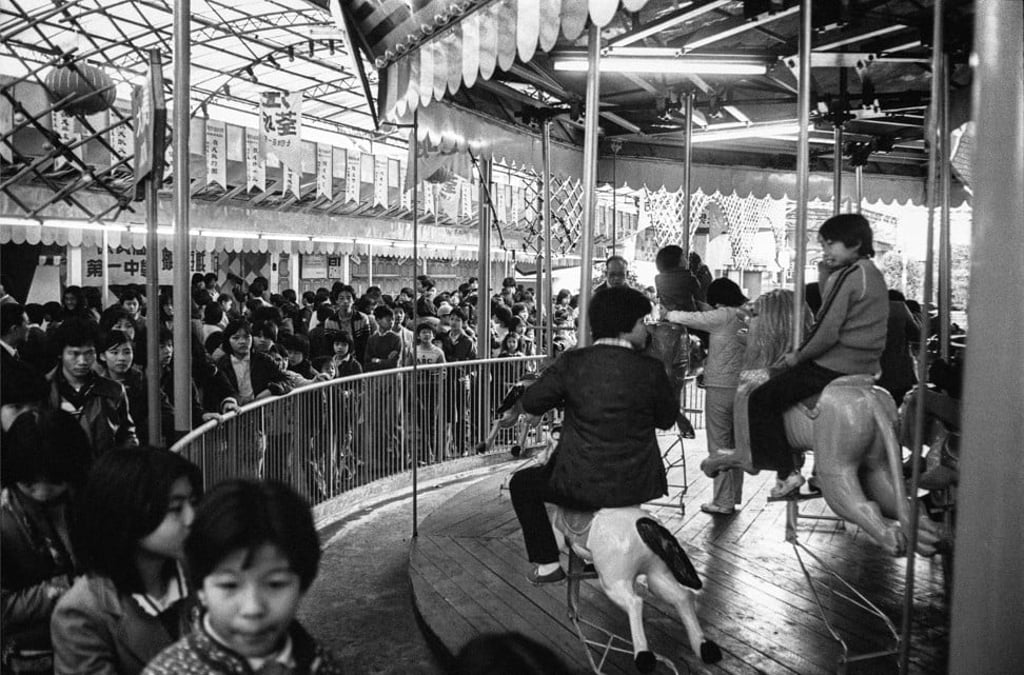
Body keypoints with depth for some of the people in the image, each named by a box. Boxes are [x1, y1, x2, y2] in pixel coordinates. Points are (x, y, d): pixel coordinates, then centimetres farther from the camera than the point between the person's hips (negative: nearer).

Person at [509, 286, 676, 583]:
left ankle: (548, 564, 20)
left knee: (521, 483, 23)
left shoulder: (572, 363, -11)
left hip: (583, 487, -2)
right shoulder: (650, 370, -9)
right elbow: (667, 419, 5)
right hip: (636, 487, 3)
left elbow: (531, 403, -2)